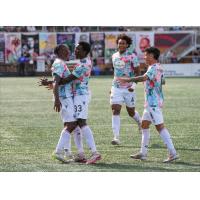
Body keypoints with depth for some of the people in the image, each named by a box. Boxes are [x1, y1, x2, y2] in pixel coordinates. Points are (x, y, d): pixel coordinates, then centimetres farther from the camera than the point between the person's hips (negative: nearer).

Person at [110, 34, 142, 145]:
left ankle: (140, 122, 45)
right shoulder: (114, 56, 8)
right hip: (116, 88, 4)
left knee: (131, 112, 10)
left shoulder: (132, 56, -8)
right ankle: (116, 137, -14)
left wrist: (133, 85, -20)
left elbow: (137, 73, -7)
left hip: (128, 89, -4)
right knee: (115, 111, -11)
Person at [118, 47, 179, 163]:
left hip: (154, 103, -11)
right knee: (144, 124, 14)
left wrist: (128, 80, -30)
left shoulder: (154, 68, -16)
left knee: (160, 126, -11)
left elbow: (144, 78, -31)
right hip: (151, 102, 11)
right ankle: (143, 153, 18)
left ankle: (173, 153, -13)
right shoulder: (158, 68, 16)